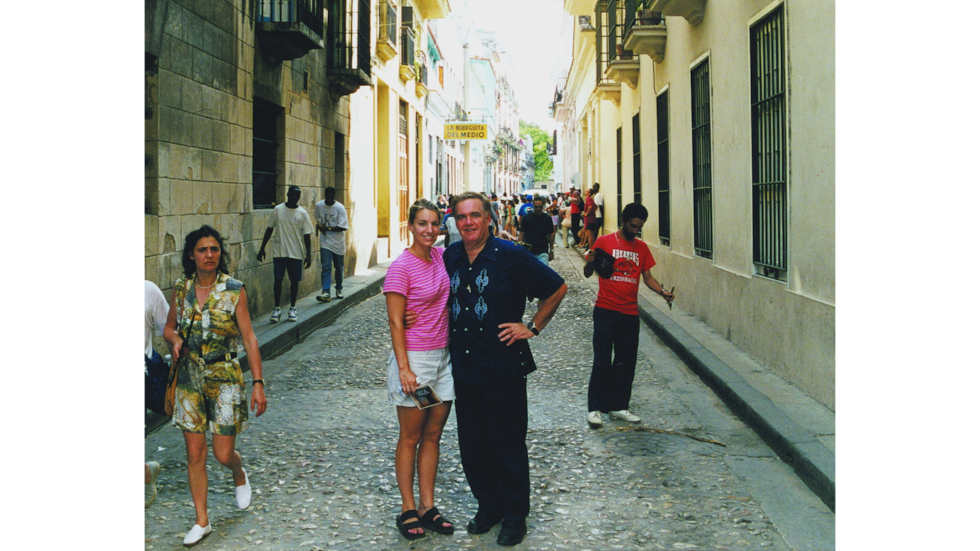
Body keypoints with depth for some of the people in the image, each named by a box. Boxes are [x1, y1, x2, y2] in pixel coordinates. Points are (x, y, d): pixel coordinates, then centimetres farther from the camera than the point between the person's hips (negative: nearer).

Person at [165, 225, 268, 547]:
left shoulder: (234, 290, -8)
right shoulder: (181, 289, 2)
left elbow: (248, 338, -8)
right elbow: (169, 326, 16)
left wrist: (258, 382, -12)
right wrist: (175, 339, -9)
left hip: (225, 378, -3)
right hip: (190, 378, 3)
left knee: (223, 453, -1)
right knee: (195, 453, 3)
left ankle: (240, 476, 36)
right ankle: (202, 521, 16)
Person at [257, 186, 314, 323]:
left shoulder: (302, 213, -2)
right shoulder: (278, 210, 1)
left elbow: (306, 235, 0)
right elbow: (270, 229, 9)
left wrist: (308, 255, -4)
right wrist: (262, 248, 7)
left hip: (296, 253, 0)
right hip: (279, 251, 0)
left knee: (294, 280, 4)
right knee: (278, 279, -1)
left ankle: (292, 309, 17)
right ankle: (277, 309, 8)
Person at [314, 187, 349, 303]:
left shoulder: (340, 208, -10)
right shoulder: (319, 206, 0)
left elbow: (343, 227, -15)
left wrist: (327, 228, -17)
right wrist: (319, 227, -3)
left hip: (338, 242, -1)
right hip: (325, 242, 1)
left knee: (339, 267, 12)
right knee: (325, 267, -10)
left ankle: (339, 289, 31)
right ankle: (326, 292, -16)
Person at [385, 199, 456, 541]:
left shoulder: (442, 256, 4)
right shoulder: (401, 267, -13)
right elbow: (395, 322, -13)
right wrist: (404, 368, -18)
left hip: (444, 357, 6)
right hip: (414, 358, -6)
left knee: (433, 436, 10)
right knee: (410, 438, 4)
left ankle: (428, 508, 18)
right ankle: (408, 510, 14)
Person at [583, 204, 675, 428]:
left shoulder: (641, 247, 10)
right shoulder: (604, 242, -2)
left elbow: (648, 277, 12)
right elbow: (588, 273, -1)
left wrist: (662, 292, -7)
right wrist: (590, 263, -24)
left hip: (630, 313, 4)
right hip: (605, 311, -4)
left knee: (626, 361, 8)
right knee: (602, 361, -4)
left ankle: (619, 406, 18)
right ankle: (596, 408, 2)